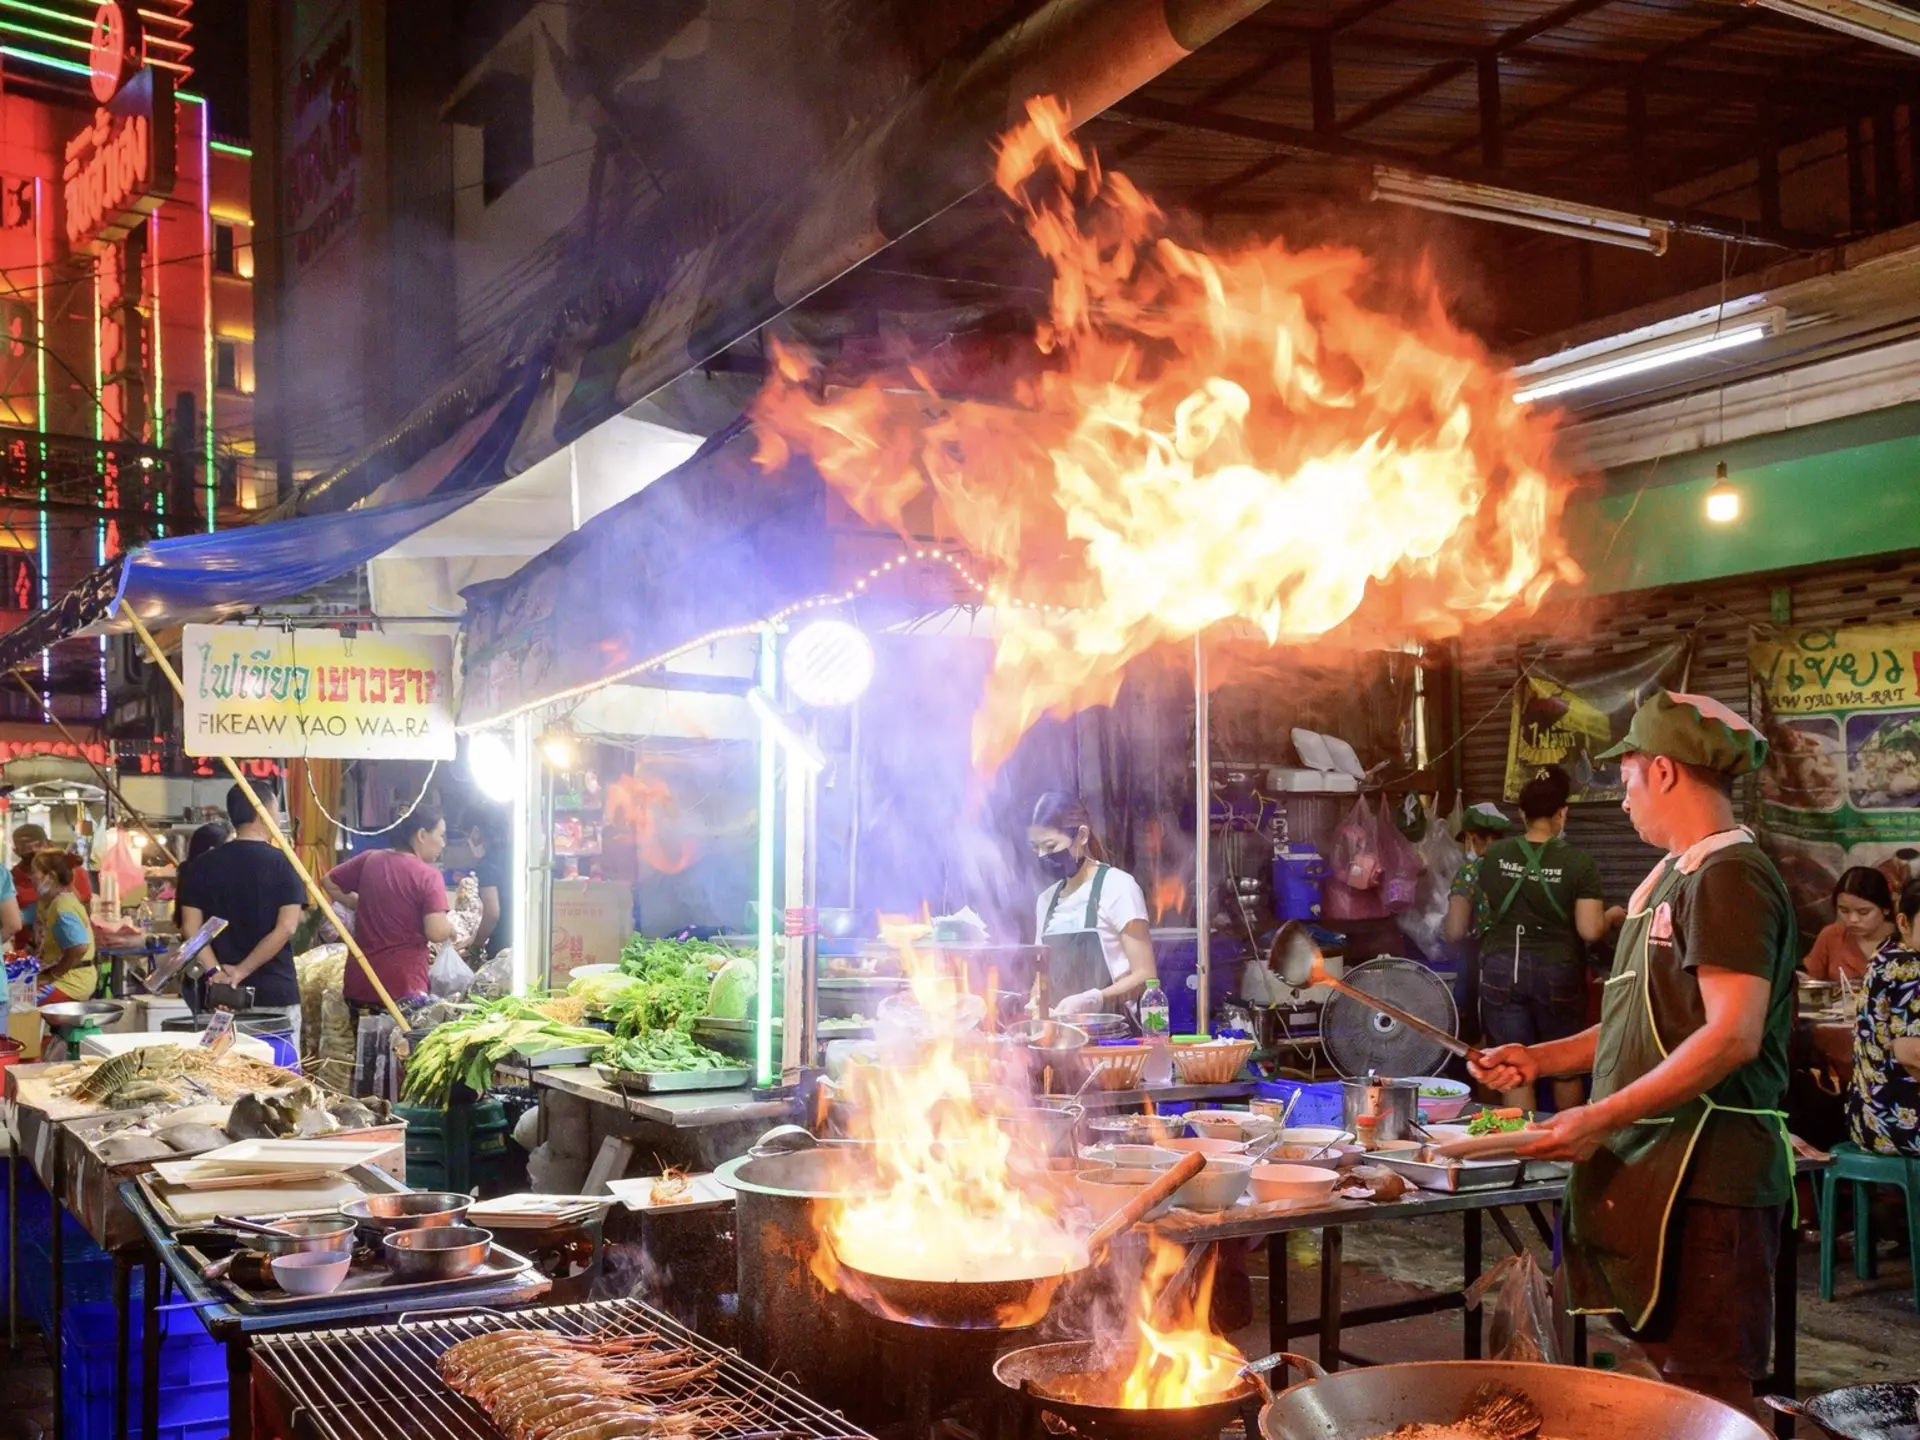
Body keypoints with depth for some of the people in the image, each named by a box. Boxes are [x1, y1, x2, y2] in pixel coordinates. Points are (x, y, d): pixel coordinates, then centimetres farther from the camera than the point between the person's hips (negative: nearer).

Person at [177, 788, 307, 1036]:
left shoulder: (201, 866, 4)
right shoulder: (283, 863, -5)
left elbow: (191, 928, -2)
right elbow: (286, 928, -14)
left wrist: (215, 971, -6)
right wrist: (242, 971, -11)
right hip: (275, 993, -3)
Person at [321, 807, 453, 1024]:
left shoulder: (370, 859, 5)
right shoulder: (428, 875, -11)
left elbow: (329, 883, 17)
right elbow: (437, 933, -19)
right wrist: (451, 927, 2)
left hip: (359, 982, 6)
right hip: (403, 986, -6)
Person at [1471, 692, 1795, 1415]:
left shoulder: (1730, 875, -12)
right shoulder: (1676, 877, 19)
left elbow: (1733, 1036, -21)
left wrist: (1601, 1119, -21)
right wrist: (1541, 1058, 17)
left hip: (1706, 1176, -10)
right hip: (1653, 1173, 10)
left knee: (1706, 1399, -5)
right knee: (1661, 1377, 13)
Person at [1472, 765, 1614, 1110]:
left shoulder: (1494, 855, -1)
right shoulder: (1578, 862, -10)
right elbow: (1590, 930, -11)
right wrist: (1610, 917, 10)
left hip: (1502, 968, 1)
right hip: (1557, 971, -1)